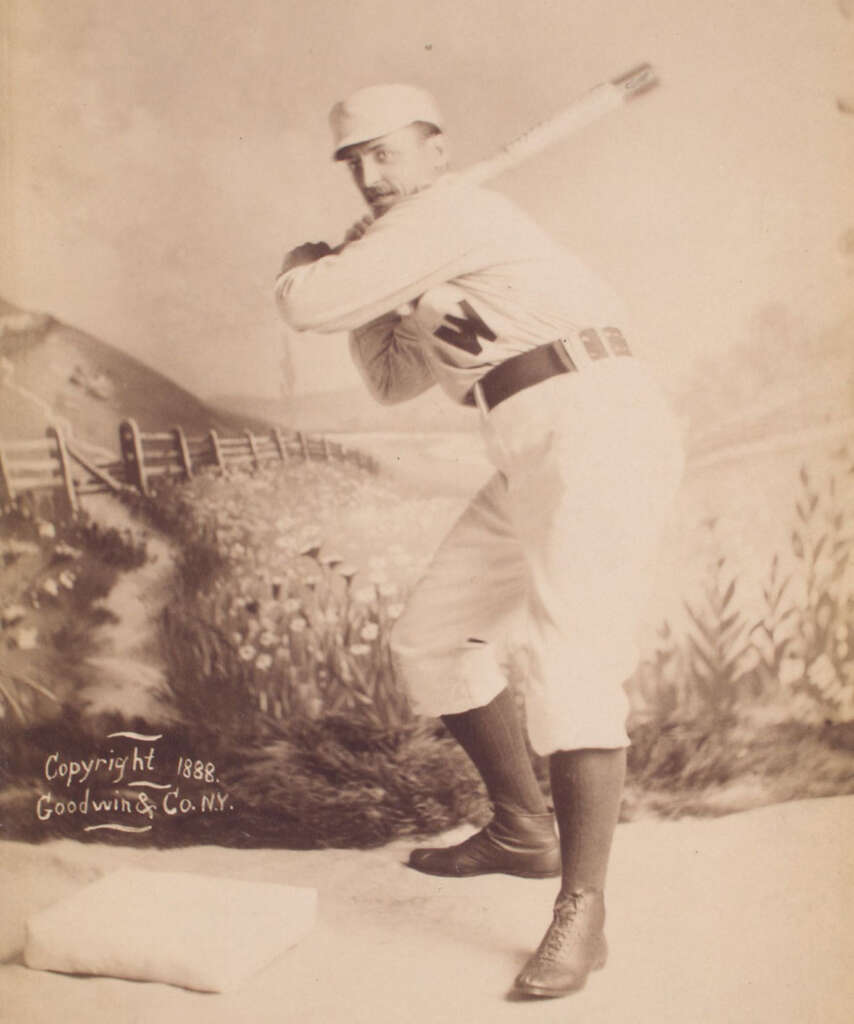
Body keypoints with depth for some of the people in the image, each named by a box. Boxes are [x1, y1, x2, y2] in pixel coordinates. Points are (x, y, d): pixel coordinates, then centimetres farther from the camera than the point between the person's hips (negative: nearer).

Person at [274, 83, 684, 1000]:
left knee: (570, 656, -24)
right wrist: (370, 292, 7)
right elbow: (394, 382, 24)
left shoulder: (445, 211, -5)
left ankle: (580, 913, -21)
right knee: (430, 643, 13)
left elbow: (307, 307, -10)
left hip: (598, 427, -10)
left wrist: (304, 267, 14)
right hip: (537, 458, 10)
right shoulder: (427, 258, 26)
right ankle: (523, 833, 25)